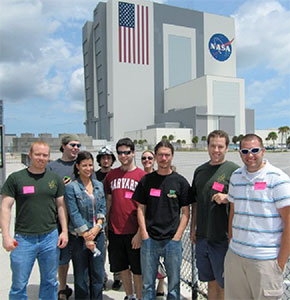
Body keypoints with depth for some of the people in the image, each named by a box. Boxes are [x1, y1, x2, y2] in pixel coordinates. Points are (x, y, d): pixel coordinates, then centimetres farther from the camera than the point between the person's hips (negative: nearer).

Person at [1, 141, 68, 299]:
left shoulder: (55, 179, 6)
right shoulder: (15, 178, -1)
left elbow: (61, 206, 9)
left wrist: (64, 231, 3)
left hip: (50, 237, 2)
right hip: (23, 239, -2)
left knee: (50, 282, 14)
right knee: (19, 284, 8)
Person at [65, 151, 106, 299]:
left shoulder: (99, 185, 7)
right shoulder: (71, 187, -8)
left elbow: (102, 208, 6)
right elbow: (74, 214, -12)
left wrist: (97, 227, -10)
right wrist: (86, 237, -14)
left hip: (98, 234, 4)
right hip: (79, 237, -4)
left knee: (98, 273, 11)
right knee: (81, 275, 8)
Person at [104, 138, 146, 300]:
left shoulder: (142, 175, -6)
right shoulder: (111, 175, 5)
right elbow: (108, 202, 11)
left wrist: (140, 233, -12)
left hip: (134, 231, -4)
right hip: (115, 230, 4)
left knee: (137, 269, 7)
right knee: (122, 267, 17)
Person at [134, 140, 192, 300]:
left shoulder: (180, 182, 1)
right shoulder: (146, 180, 4)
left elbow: (185, 213, 2)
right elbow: (141, 209, 5)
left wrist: (177, 237, -6)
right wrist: (144, 235, -3)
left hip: (172, 240, -1)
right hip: (149, 239, 1)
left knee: (174, 282, 10)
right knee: (147, 283, 10)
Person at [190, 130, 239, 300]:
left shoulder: (234, 170, -8)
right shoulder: (200, 170, 9)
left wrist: (227, 198, -25)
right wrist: (193, 229, 14)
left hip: (223, 237, -5)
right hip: (202, 236, 5)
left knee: (224, 284, 7)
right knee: (211, 281, 18)